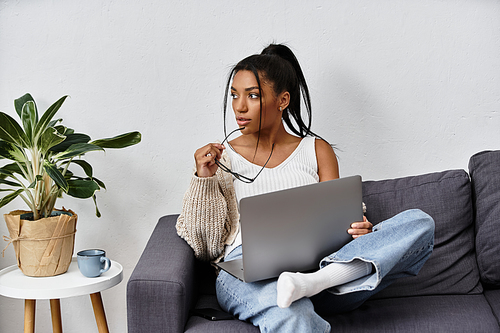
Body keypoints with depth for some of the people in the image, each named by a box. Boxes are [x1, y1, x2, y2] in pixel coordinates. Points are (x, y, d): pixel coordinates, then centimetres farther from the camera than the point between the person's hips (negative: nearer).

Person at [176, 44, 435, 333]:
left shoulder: (317, 151, 18)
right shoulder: (221, 158, 14)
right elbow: (205, 246, 10)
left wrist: (359, 230, -9)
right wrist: (203, 179, -2)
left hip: (317, 260, 5)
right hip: (248, 272, -4)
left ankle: (318, 280, -33)